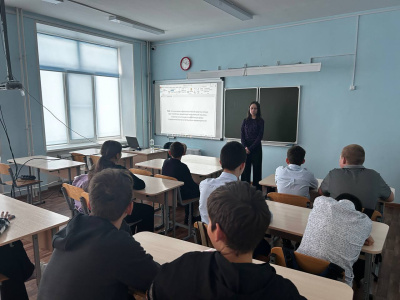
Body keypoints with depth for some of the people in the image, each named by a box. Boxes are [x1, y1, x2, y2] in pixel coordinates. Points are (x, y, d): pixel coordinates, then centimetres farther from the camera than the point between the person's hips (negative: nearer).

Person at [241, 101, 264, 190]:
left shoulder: (260, 121, 1)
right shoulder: (245, 121, 10)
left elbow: (260, 136, -5)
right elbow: (242, 134, 4)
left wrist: (250, 148, -11)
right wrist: (245, 147, -10)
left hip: (256, 148, -2)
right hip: (245, 148, 2)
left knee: (256, 169, 1)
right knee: (245, 169, 3)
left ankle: (257, 189, 8)